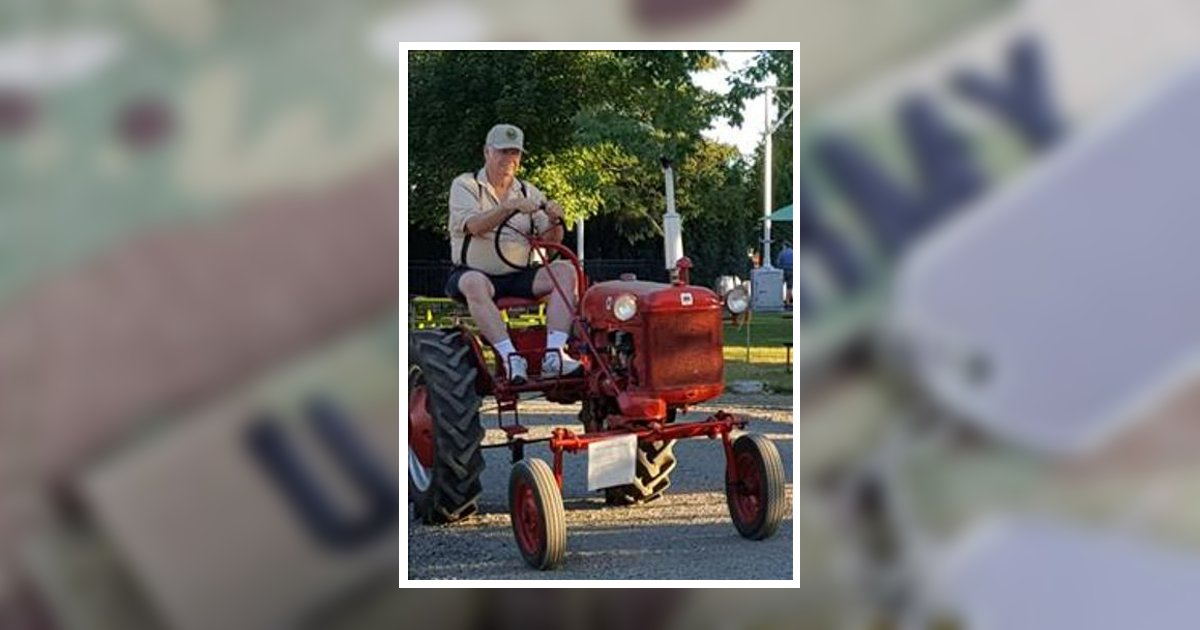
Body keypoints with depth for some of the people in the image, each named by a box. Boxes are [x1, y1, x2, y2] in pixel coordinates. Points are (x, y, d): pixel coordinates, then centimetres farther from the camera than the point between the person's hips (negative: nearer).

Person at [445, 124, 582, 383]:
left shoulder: (529, 192, 13)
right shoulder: (465, 186, 1)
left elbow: (550, 240, 2)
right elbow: (474, 225, -19)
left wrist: (554, 220, -21)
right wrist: (510, 206, -33)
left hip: (521, 276, 4)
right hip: (475, 272, -4)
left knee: (565, 270, -22)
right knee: (474, 283, -38)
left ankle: (554, 355, -35)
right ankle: (510, 357, -44)